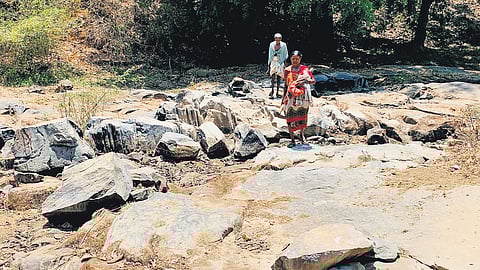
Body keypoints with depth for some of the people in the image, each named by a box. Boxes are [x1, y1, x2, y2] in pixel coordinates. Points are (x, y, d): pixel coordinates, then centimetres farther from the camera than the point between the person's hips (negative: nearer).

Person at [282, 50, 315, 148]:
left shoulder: (305, 69, 2)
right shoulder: (287, 70, 9)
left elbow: (313, 81, -1)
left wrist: (305, 81, -19)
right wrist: (283, 97, 14)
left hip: (303, 96, -1)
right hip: (291, 96, 1)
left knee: (302, 116, 2)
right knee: (290, 117, -5)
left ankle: (302, 134, 28)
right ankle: (292, 139, 2)